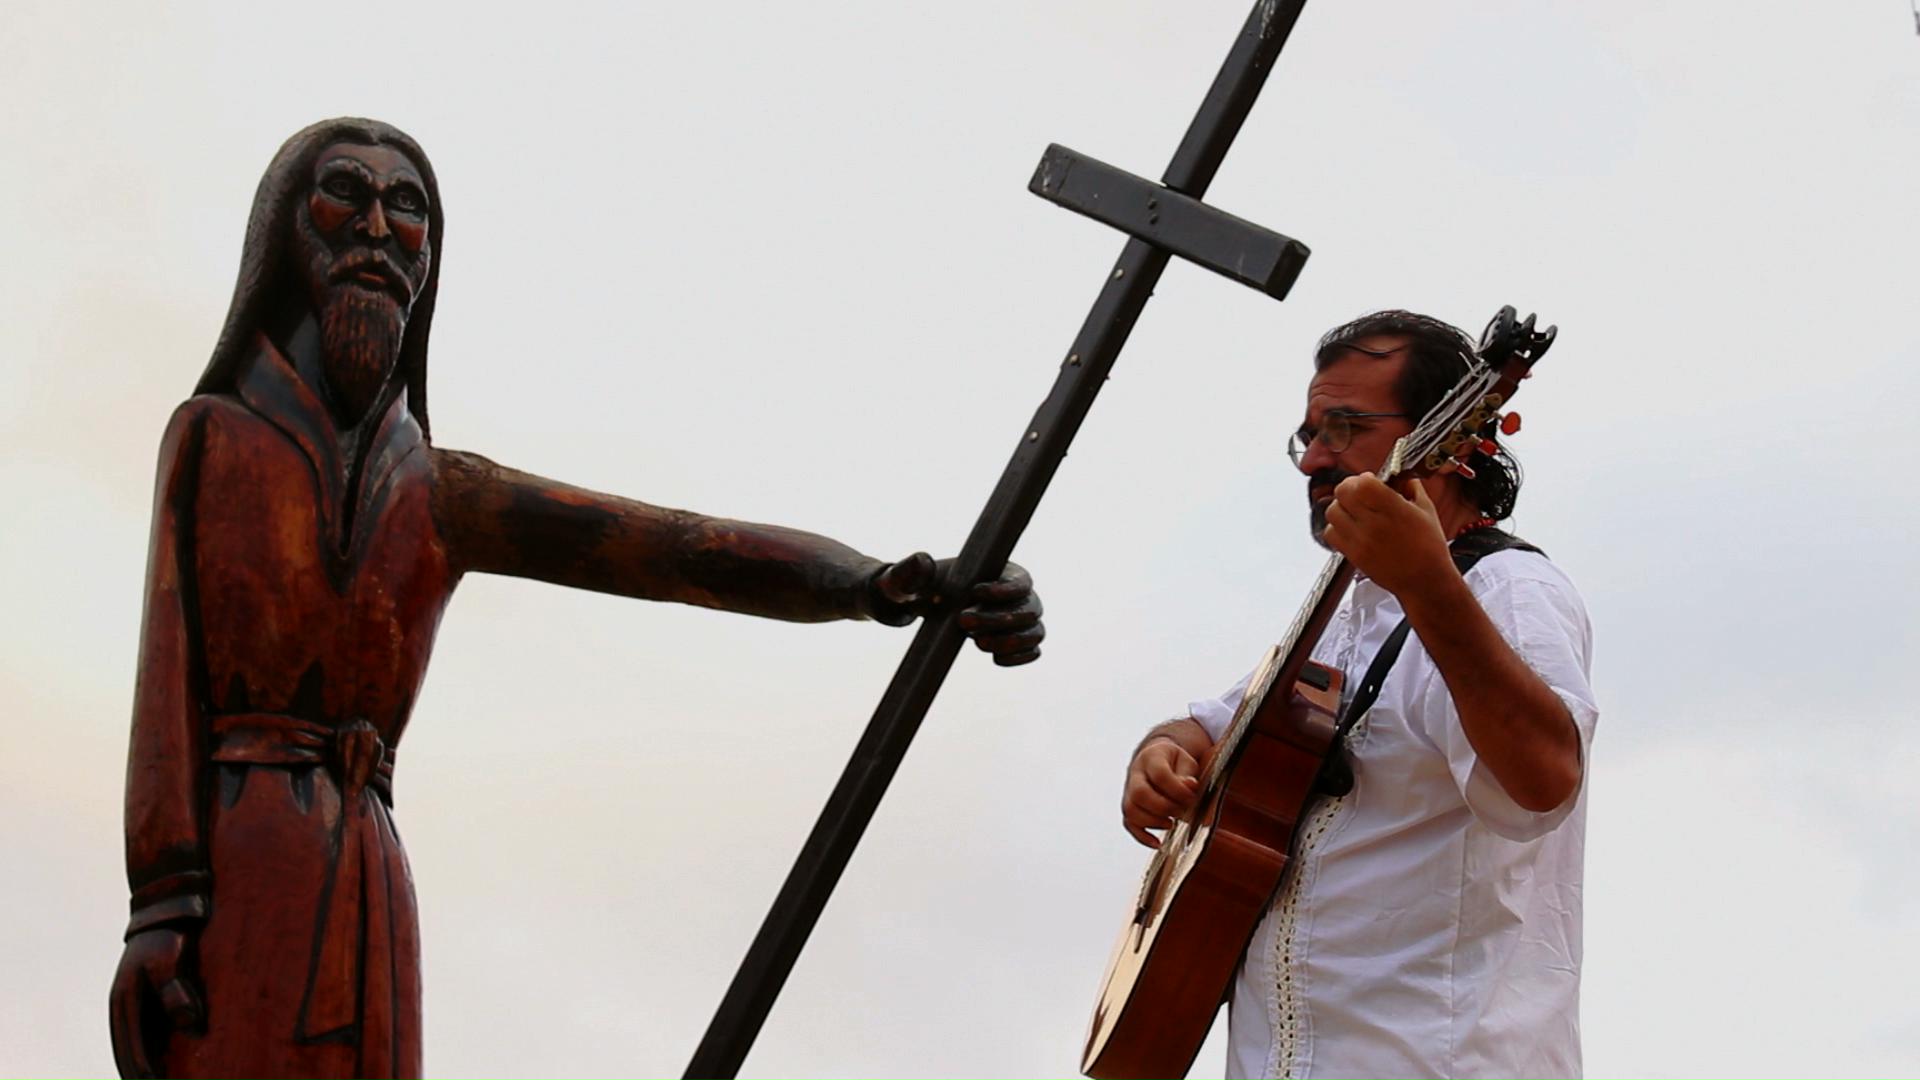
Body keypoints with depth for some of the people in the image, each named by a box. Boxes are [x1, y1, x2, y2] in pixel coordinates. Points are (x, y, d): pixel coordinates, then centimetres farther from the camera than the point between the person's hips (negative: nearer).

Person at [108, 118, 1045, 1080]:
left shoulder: (441, 496, 20)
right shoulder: (211, 434, 15)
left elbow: (689, 550, 5)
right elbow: (170, 667, 1)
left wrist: (871, 585, -14)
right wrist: (159, 901, -14)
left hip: (364, 895, 3)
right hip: (226, 881, -3)